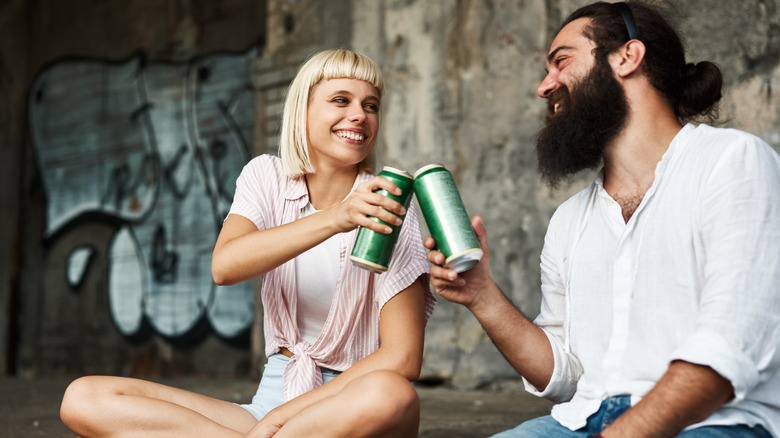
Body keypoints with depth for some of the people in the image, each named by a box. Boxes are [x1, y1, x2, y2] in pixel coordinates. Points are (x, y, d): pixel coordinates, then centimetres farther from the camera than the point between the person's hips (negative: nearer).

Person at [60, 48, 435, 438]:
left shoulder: (386, 208, -7)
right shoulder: (268, 177, 4)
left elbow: (402, 358, -14)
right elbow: (224, 266, -18)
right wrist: (332, 220, -31)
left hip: (350, 406, -3)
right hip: (272, 397, 4)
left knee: (390, 397, -42)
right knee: (84, 399, -13)